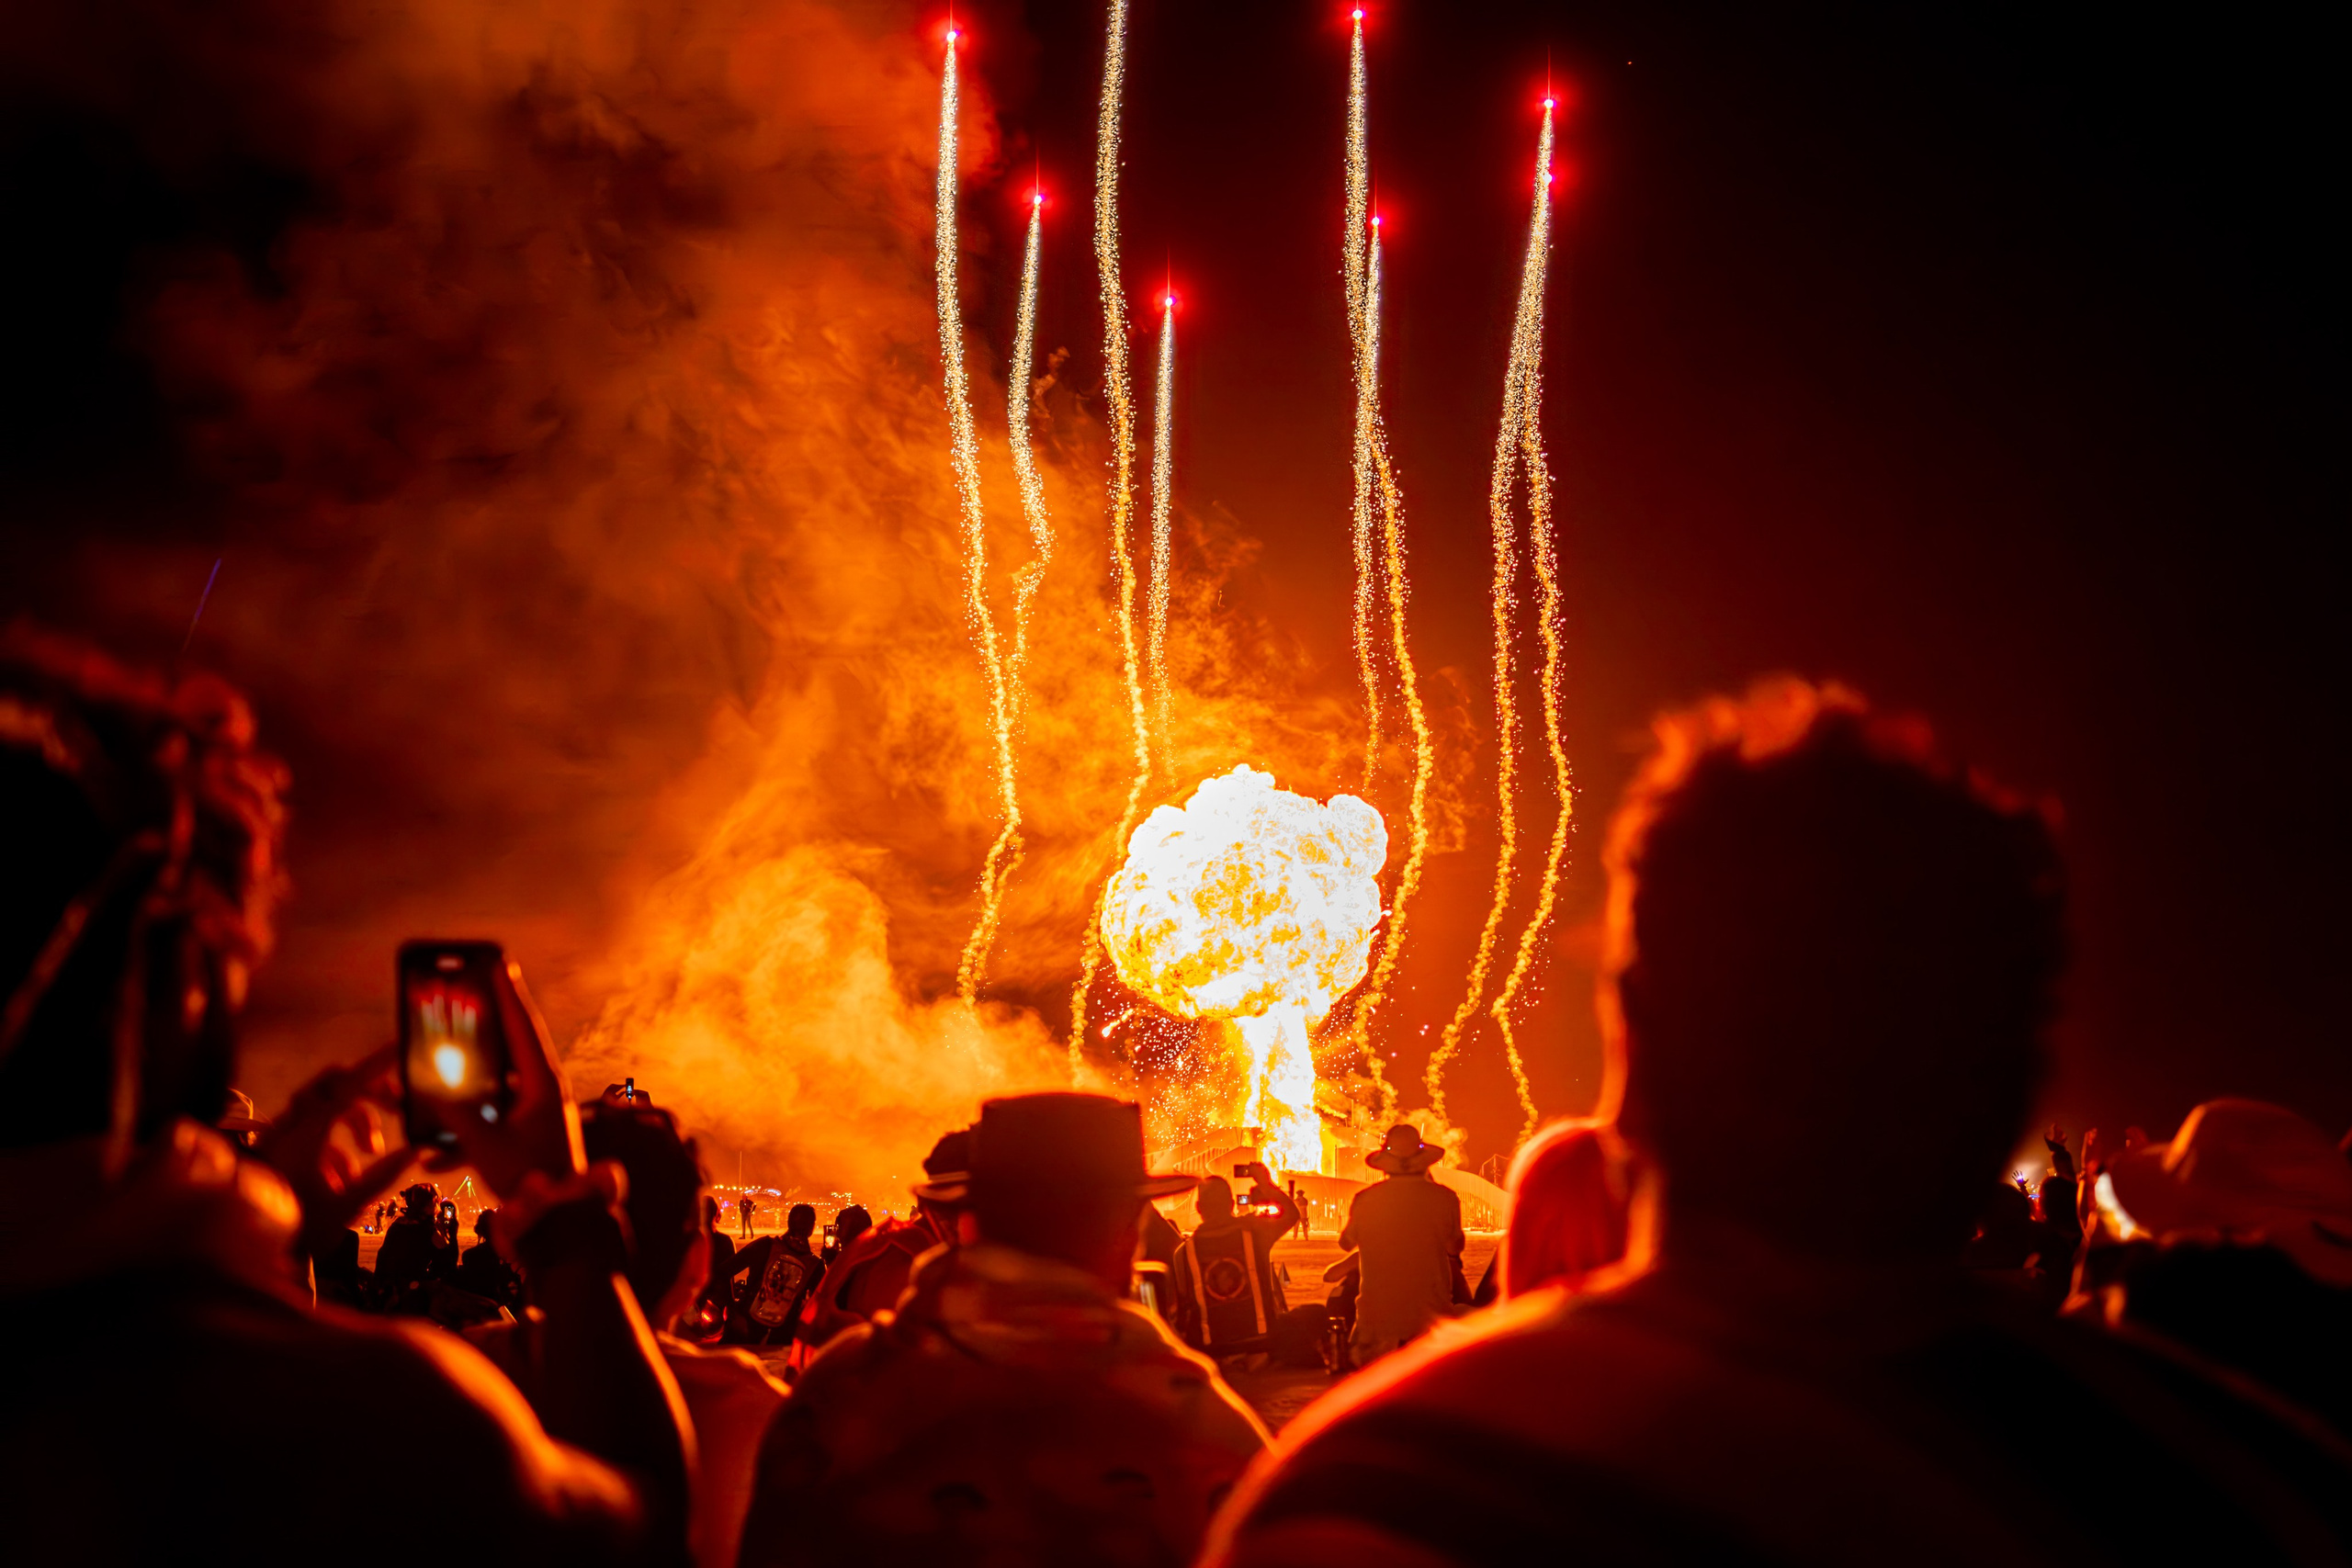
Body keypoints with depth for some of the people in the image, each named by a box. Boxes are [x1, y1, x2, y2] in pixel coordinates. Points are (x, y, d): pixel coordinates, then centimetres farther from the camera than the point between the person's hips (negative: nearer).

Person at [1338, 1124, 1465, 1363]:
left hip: (1377, 1316, 0)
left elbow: (1346, 1243, 9)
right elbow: (1455, 1247, 7)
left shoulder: (1365, 1200, -8)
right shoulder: (1444, 1199, -9)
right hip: (1431, 1315, 0)